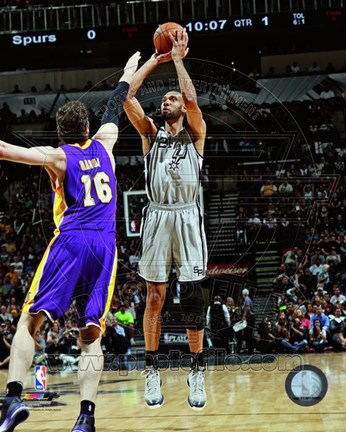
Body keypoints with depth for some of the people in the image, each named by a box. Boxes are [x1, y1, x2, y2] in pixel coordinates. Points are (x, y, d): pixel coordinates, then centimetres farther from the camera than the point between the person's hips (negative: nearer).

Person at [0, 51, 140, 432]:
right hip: (104, 245, 3)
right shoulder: (103, 145, 15)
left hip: (70, 242, -3)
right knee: (90, 335, 3)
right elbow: (114, 109, 33)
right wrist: (128, 74, 49)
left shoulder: (57, 157, 4)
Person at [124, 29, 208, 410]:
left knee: (192, 296, -2)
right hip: (157, 217, 2)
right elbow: (126, 96, 3)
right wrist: (155, 60, 9)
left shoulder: (195, 135, 10)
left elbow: (191, 98, -10)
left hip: (187, 217, -2)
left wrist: (178, 58, -1)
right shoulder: (151, 135, 15)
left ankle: (197, 371, 4)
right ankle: (152, 371, 7)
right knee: (155, 296, 1)